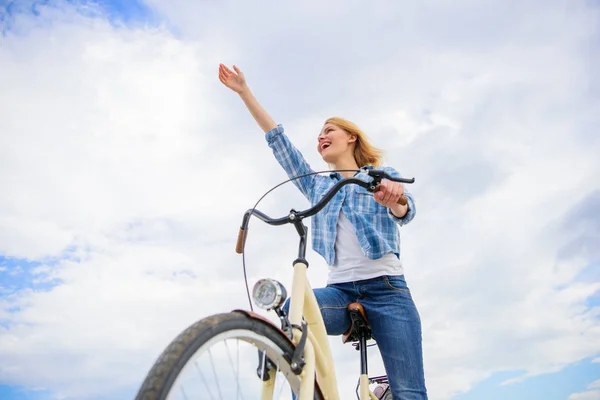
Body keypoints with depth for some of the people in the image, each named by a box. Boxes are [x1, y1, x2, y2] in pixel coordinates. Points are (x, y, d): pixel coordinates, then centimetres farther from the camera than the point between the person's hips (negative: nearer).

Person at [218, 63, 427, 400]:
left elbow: (405, 211, -7)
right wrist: (244, 92, 16)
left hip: (386, 289, -2)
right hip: (340, 290, 3)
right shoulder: (318, 186, 25)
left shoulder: (385, 175, 14)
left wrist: (394, 197, -33)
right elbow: (278, 140, 19)